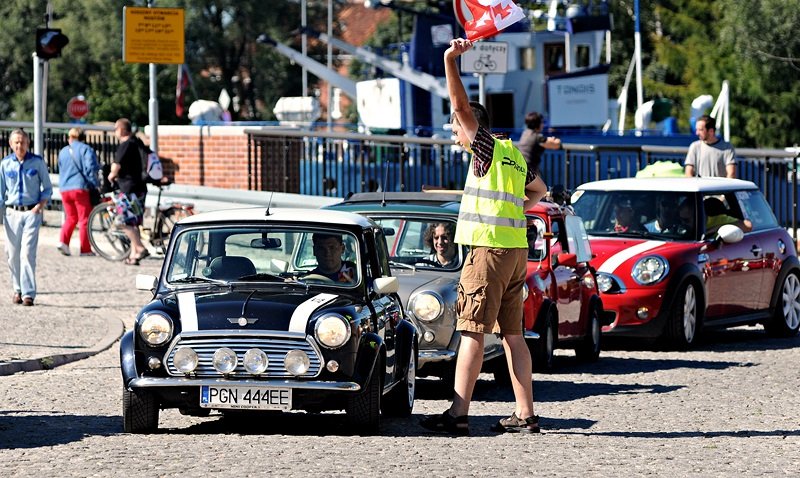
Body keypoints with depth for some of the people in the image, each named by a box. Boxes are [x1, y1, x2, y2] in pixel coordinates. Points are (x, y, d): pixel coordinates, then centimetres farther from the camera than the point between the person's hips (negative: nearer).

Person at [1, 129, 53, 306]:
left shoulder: (37, 162, 0)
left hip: (32, 212, -3)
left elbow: (48, 188, 7)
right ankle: (17, 289, 22)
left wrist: (42, 204, -10)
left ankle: (28, 293, -13)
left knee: (28, 253, -12)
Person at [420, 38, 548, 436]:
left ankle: (458, 414, -15)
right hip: (516, 250, 9)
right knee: (512, 334, 9)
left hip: (489, 250, -9)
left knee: (472, 332, -10)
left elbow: (462, 105, -16)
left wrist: (450, 59, -21)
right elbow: (539, 189, 37)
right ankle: (524, 415, 9)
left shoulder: (488, 149, -5)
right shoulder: (514, 156, 18)